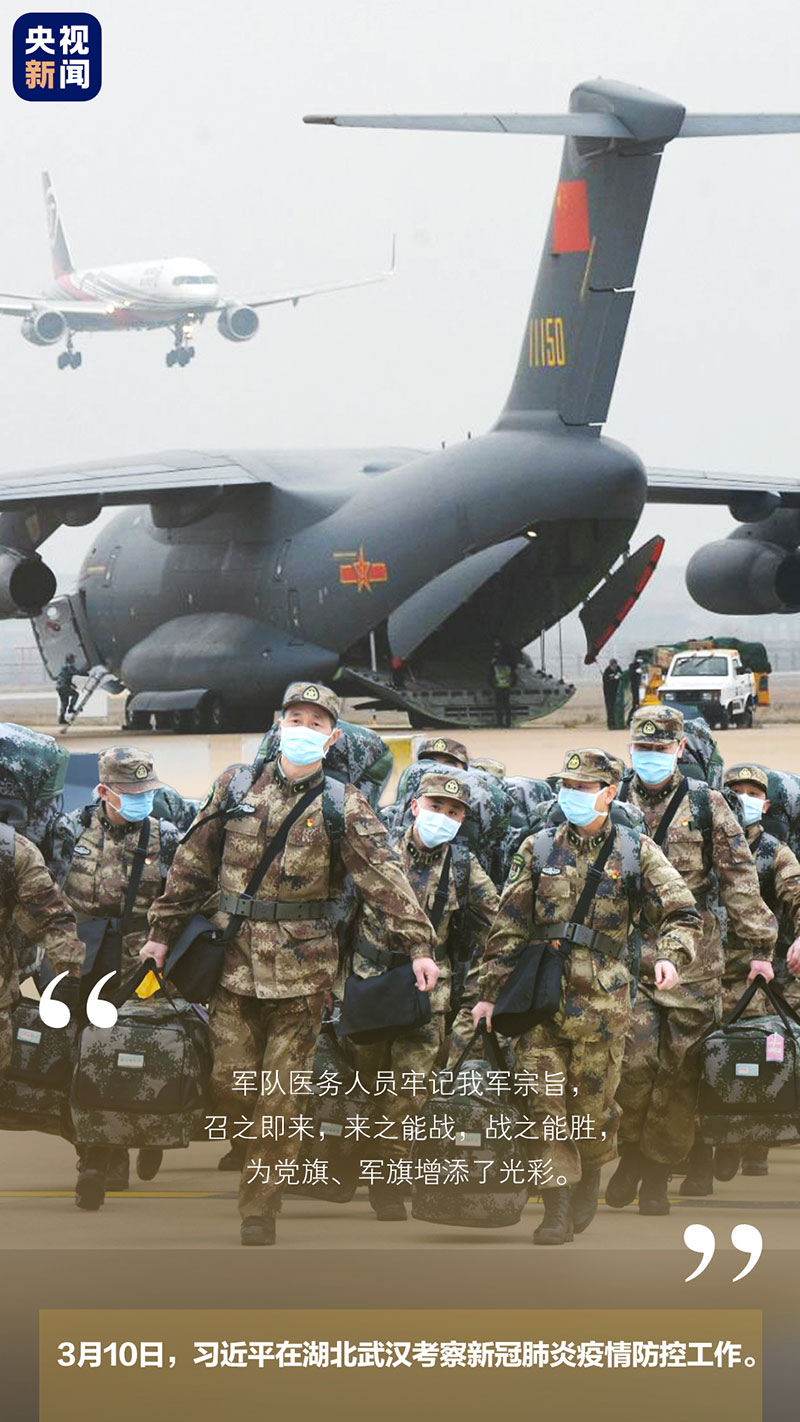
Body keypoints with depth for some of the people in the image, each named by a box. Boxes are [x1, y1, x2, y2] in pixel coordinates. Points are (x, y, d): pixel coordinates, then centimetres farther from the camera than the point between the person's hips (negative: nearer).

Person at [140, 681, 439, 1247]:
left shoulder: (343, 806, 1)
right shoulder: (235, 787, 8)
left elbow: (386, 877, -9)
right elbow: (194, 865, 14)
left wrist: (418, 944, -20)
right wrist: (164, 932, 14)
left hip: (302, 967, -2)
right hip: (234, 960, 2)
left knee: (282, 1098, -1)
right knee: (230, 1084, -2)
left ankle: (260, 1208, 7)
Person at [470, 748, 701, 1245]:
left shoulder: (637, 851, 5)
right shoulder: (538, 850, 9)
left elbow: (682, 914, 1)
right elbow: (508, 927, 11)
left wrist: (671, 956, -20)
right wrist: (491, 991, 8)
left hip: (603, 1000, -1)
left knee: (593, 1104, 5)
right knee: (546, 1105, -5)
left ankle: (591, 1176, 33)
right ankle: (558, 1209, -1)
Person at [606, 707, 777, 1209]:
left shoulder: (707, 805, 4)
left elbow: (740, 878, 4)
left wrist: (759, 946, 0)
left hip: (694, 955, -1)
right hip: (627, 953, 1)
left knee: (680, 1065, 0)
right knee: (634, 1057, -10)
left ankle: (658, 1171, 10)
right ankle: (632, 1153, 11)